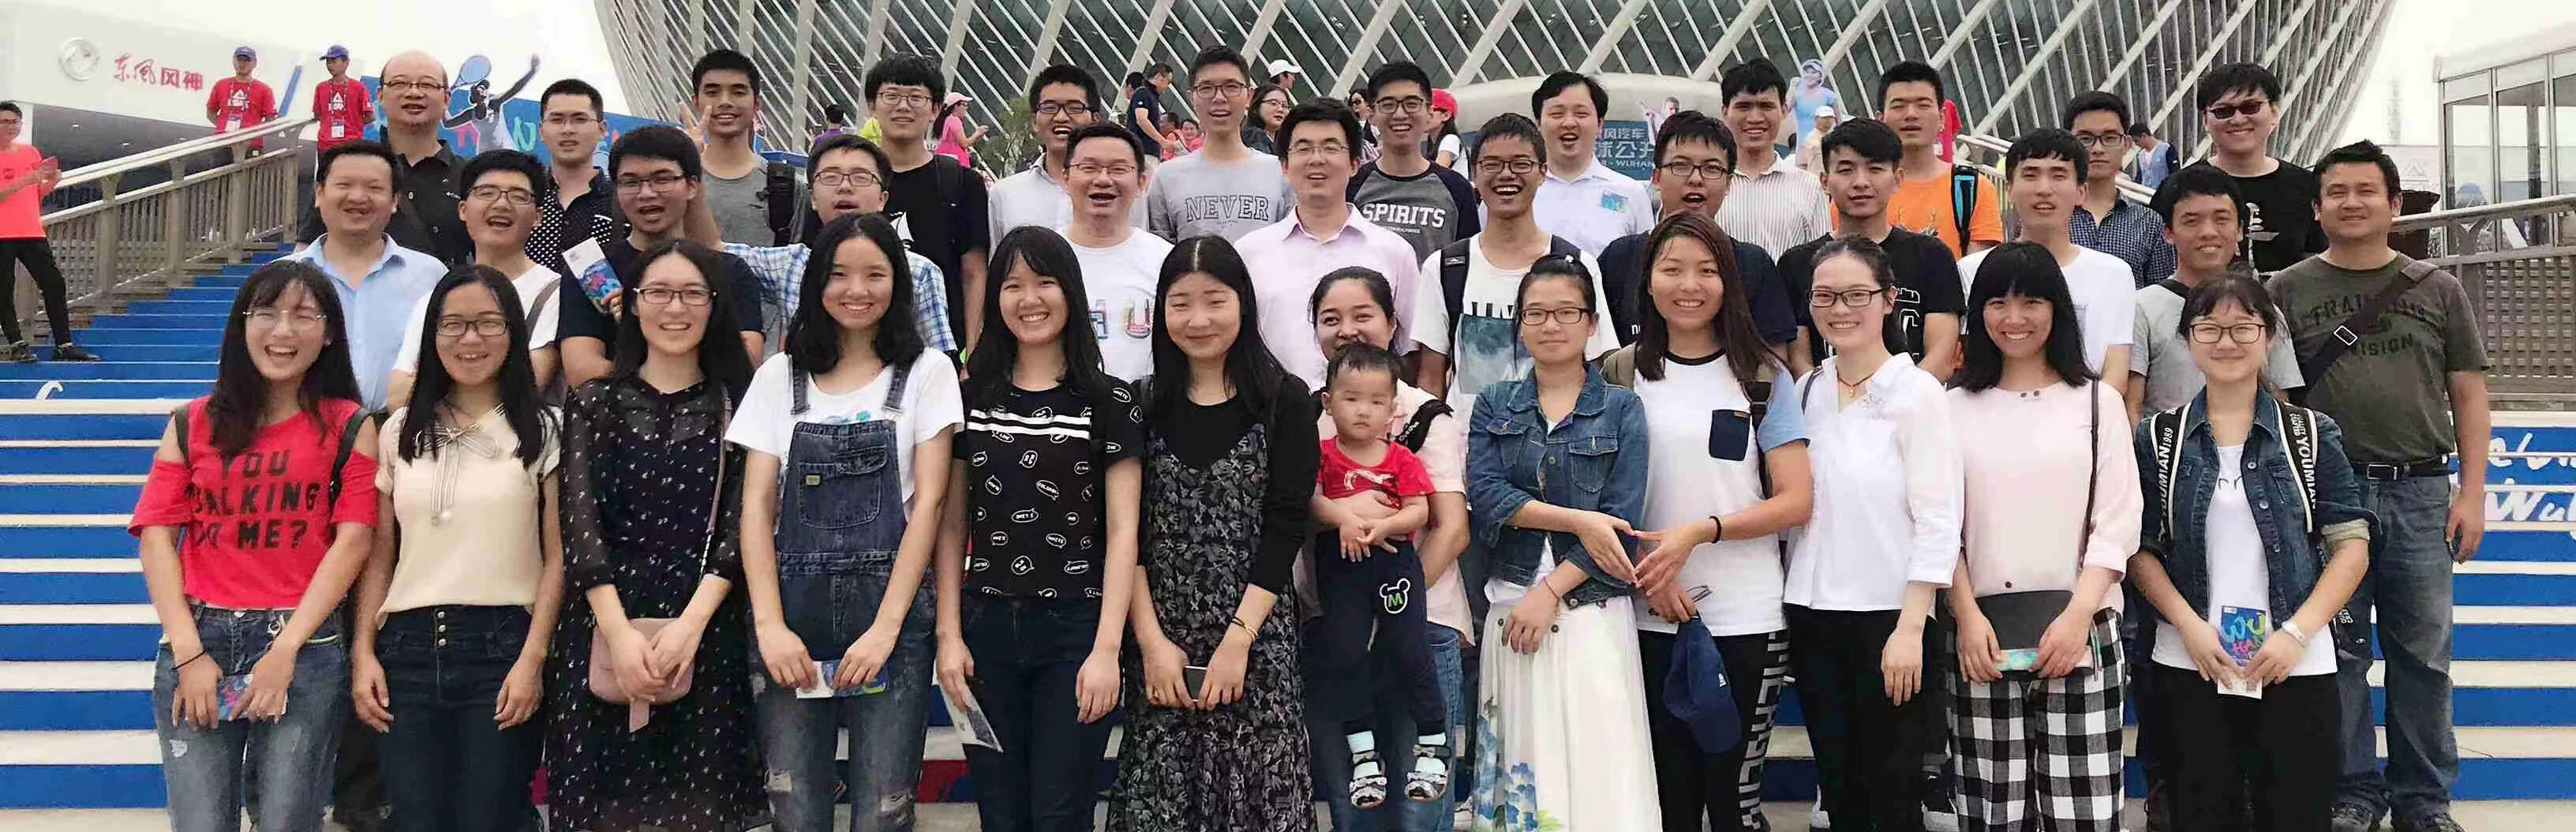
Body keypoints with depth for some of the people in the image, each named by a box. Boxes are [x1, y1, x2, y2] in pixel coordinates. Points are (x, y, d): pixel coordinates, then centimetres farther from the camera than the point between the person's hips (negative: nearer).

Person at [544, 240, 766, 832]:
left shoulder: (737, 405, 7)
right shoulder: (593, 404, 8)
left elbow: (740, 523, -2)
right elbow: (580, 523, -2)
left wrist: (690, 623, -15)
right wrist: (620, 632, -14)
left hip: (707, 632, 0)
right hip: (601, 631, 1)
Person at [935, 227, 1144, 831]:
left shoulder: (1110, 402, -1)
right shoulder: (971, 398, 7)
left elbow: (1122, 531, -5)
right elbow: (952, 526, 8)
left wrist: (1106, 649, -12)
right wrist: (949, 636, 0)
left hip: (1074, 629, -3)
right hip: (987, 626, 3)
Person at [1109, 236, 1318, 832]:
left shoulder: (1284, 401, 0)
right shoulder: (1145, 406, 6)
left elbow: (1285, 528, -6)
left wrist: (1237, 640, -13)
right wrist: (1151, 640, -8)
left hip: (1256, 637, -2)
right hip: (1162, 640, 2)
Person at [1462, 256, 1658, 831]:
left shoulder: (1622, 410, 3)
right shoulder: (1493, 406, 9)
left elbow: (1621, 522, -7)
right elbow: (1484, 496, -7)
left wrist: (1551, 591, -14)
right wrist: (1577, 520, -15)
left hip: (1593, 611, -2)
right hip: (1511, 603, 2)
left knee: (1598, 763, -4)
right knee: (1522, 758, 5)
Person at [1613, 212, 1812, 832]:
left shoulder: (1763, 377, 1)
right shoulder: (1620, 376, 6)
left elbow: (1797, 500, -4)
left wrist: (1700, 532, -16)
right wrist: (1650, 572, -9)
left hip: (1745, 619, -1)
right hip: (1650, 618, 2)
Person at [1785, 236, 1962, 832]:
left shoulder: (1918, 392, -8)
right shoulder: (1803, 392, 8)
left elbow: (1937, 520, -11)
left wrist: (1911, 627, -16)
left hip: (1889, 615, -5)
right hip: (1811, 615, 5)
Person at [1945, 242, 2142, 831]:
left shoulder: (2097, 401, 9)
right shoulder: (1957, 407, 10)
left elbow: (2117, 522, 1)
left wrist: (2077, 615, -10)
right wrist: (1968, 616, -6)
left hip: (2081, 629, -1)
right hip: (1984, 632, 1)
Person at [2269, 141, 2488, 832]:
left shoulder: (2437, 290, 10)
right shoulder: (2289, 291, 6)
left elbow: (2468, 394, 10)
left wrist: (2472, 492, 1)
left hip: (2420, 493, 1)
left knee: (2423, 653, 6)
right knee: (2337, 653, 4)